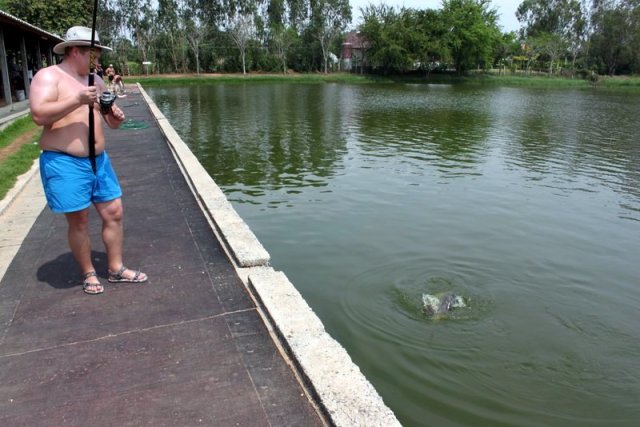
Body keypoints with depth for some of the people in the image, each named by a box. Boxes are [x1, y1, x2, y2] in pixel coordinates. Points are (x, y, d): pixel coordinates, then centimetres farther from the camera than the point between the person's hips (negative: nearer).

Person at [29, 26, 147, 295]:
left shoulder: (95, 80, 14)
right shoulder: (48, 76, -8)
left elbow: (111, 123, 18)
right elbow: (38, 115, -22)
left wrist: (116, 117, -5)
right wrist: (77, 99, -25)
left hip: (98, 160, 7)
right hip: (65, 163, -7)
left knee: (114, 213, 7)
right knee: (79, 222, 3)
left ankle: (116, 269, 21)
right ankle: (89, 274, 20)